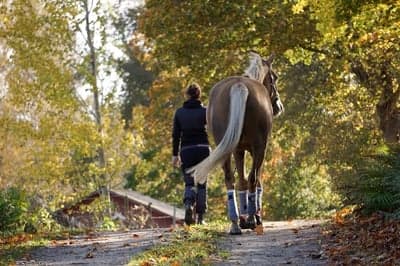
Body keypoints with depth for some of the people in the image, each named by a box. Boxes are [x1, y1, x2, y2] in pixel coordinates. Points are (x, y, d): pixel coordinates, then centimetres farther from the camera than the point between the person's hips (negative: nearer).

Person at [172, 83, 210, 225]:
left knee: (189, 183, 7)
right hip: (203, 148, -1)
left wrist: (175, 154, 9)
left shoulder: (179, 112, 4)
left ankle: (188, 204, -23)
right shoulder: (205, 111, 0)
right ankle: (200, 217, 5)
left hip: (186, 150, 1)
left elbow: (176, 135, 4)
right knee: (202, 184, 8)